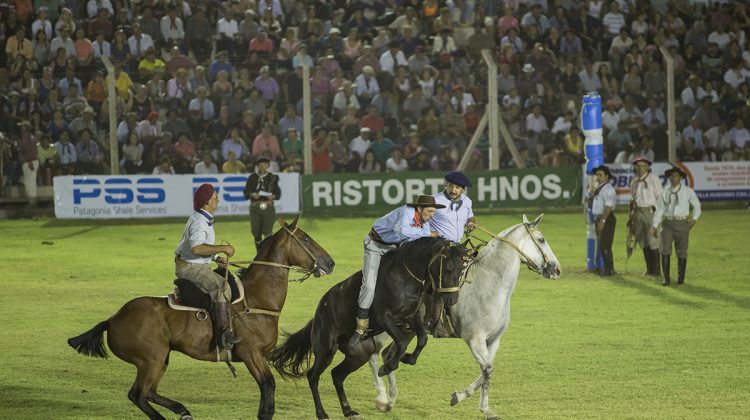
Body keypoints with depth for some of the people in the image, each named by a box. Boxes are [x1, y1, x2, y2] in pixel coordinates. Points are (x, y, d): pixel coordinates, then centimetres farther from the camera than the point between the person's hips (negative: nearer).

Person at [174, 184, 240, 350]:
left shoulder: (204, 219, 14)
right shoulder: (200, 222, -21)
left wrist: (216, 257, 12)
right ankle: (223, 333, -34)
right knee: (220, 286, -27)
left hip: (196, 266, 11)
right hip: (189, 267, -11)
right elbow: (196, 248, -36)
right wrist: (223, 248, -30)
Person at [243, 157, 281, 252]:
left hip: (268, 207, -2)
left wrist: (273, 196, -18)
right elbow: (246, 192, 3)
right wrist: (252, 195, -18)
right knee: (256, 233, 6)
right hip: (255, 207, 2)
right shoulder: (252, 177, 6)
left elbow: (278, 193, 4)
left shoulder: (272, 177, 5)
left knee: (267, 232, -12)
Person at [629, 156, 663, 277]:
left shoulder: (653, 179, -3)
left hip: (650, 211, -6)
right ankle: (649, 269, 14)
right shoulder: (634, 182, 14)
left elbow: (660, 197, -4)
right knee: (643, 243, 7)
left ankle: (656, 269, -6)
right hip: (638, 212, 6)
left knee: (653, 241, -9)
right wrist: (631, 217, 17)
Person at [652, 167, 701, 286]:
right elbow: (659, 209, 9)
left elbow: (696, 205, 13)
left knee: (681, 252, 3)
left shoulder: (688, 191, 2)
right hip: (668, 223, 1)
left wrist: (694, 219, 1)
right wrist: (654, 225, 4)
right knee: (665, 250, -7)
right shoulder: (665, 192, 6)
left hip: (682, 224, -1)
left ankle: (681, 278, 16)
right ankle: (666, 278, -2)